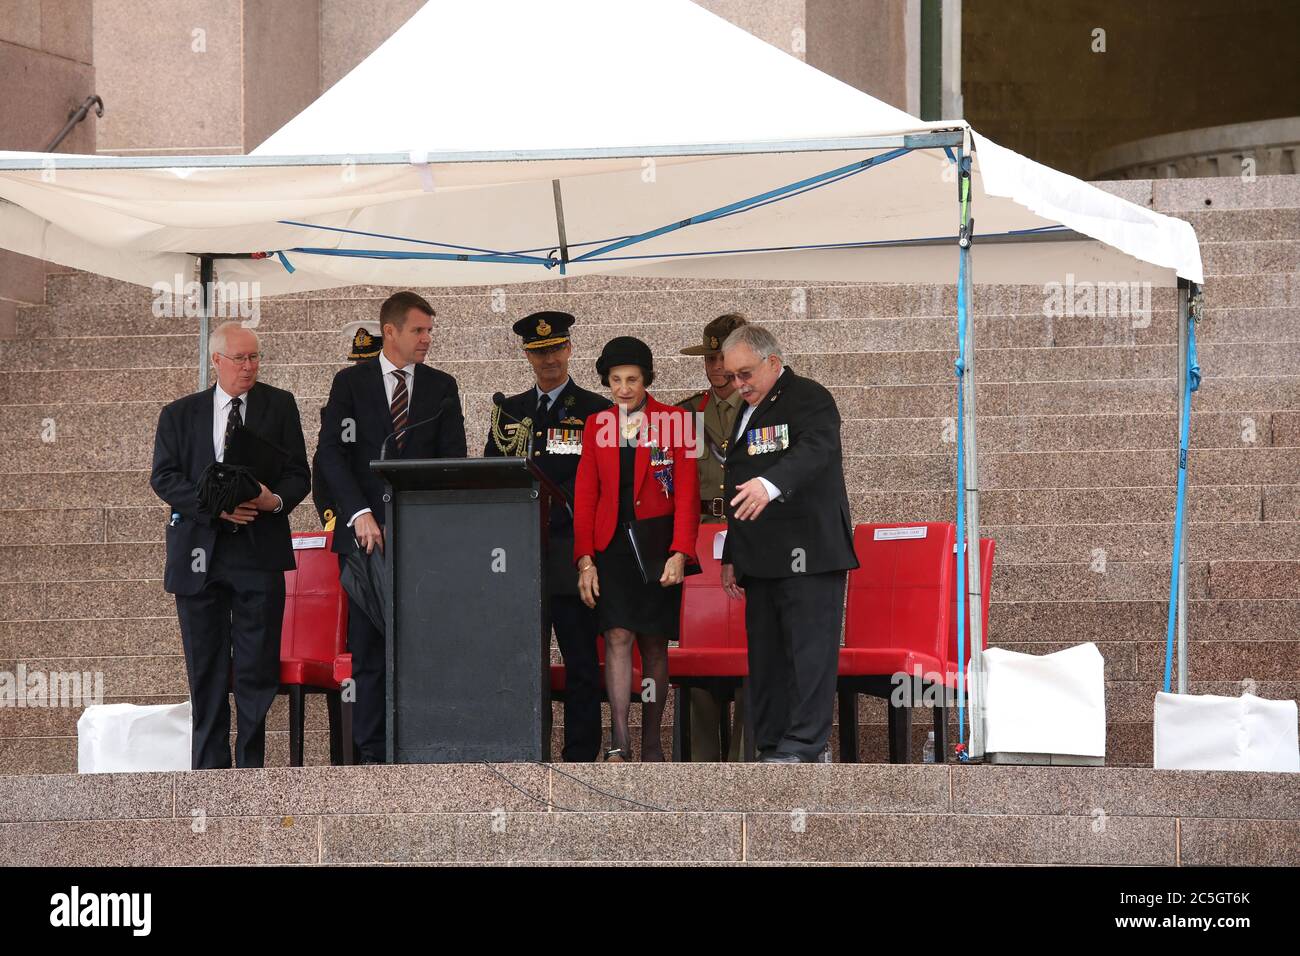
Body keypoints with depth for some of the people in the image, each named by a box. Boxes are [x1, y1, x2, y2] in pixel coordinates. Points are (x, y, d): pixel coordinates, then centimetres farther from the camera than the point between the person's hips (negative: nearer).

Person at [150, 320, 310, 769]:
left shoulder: (279, 406, 9)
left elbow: (298, 475, 6)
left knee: (257, 669, -4)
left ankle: (251, 766, 2)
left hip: (259, 550, -1)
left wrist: (276, 500, -16)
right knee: (206, 669, 4)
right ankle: (210, 769, 9)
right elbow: (164, 478, 0)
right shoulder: (180, 414, 10)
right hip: (199, 551, 1)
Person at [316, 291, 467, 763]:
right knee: (369, 648, -1)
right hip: (367, 532, -1)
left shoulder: (442, 387, 12)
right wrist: (360, 513, -14)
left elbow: (453, 459, 8)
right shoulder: (351, 383, 6)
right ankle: (373, 753, 3)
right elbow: (331, 454, -2)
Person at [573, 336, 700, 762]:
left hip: (658, 545, -1)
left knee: (654, 643, 4)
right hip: (612, 545, 1)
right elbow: (585, 496, 8)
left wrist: (679, 553, -11)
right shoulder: (597, 425, 8)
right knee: (618, 636, -11)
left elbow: (687, 492, -2)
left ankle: (652, 743, 10)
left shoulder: (674, 421, 0)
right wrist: (585, 559, 0)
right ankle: (619, 741, -17)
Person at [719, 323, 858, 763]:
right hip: (762, 560, 9)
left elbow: (814, 450, -27)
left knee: (809, 651, -9)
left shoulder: (810, 398, -7)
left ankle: (802, 746, -10)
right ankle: (770, 747, 10)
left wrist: (770, 484, -45)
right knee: (765, 658, 7)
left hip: (808, 556, -9)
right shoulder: (748, 411, 21)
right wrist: (731, 556, 24)